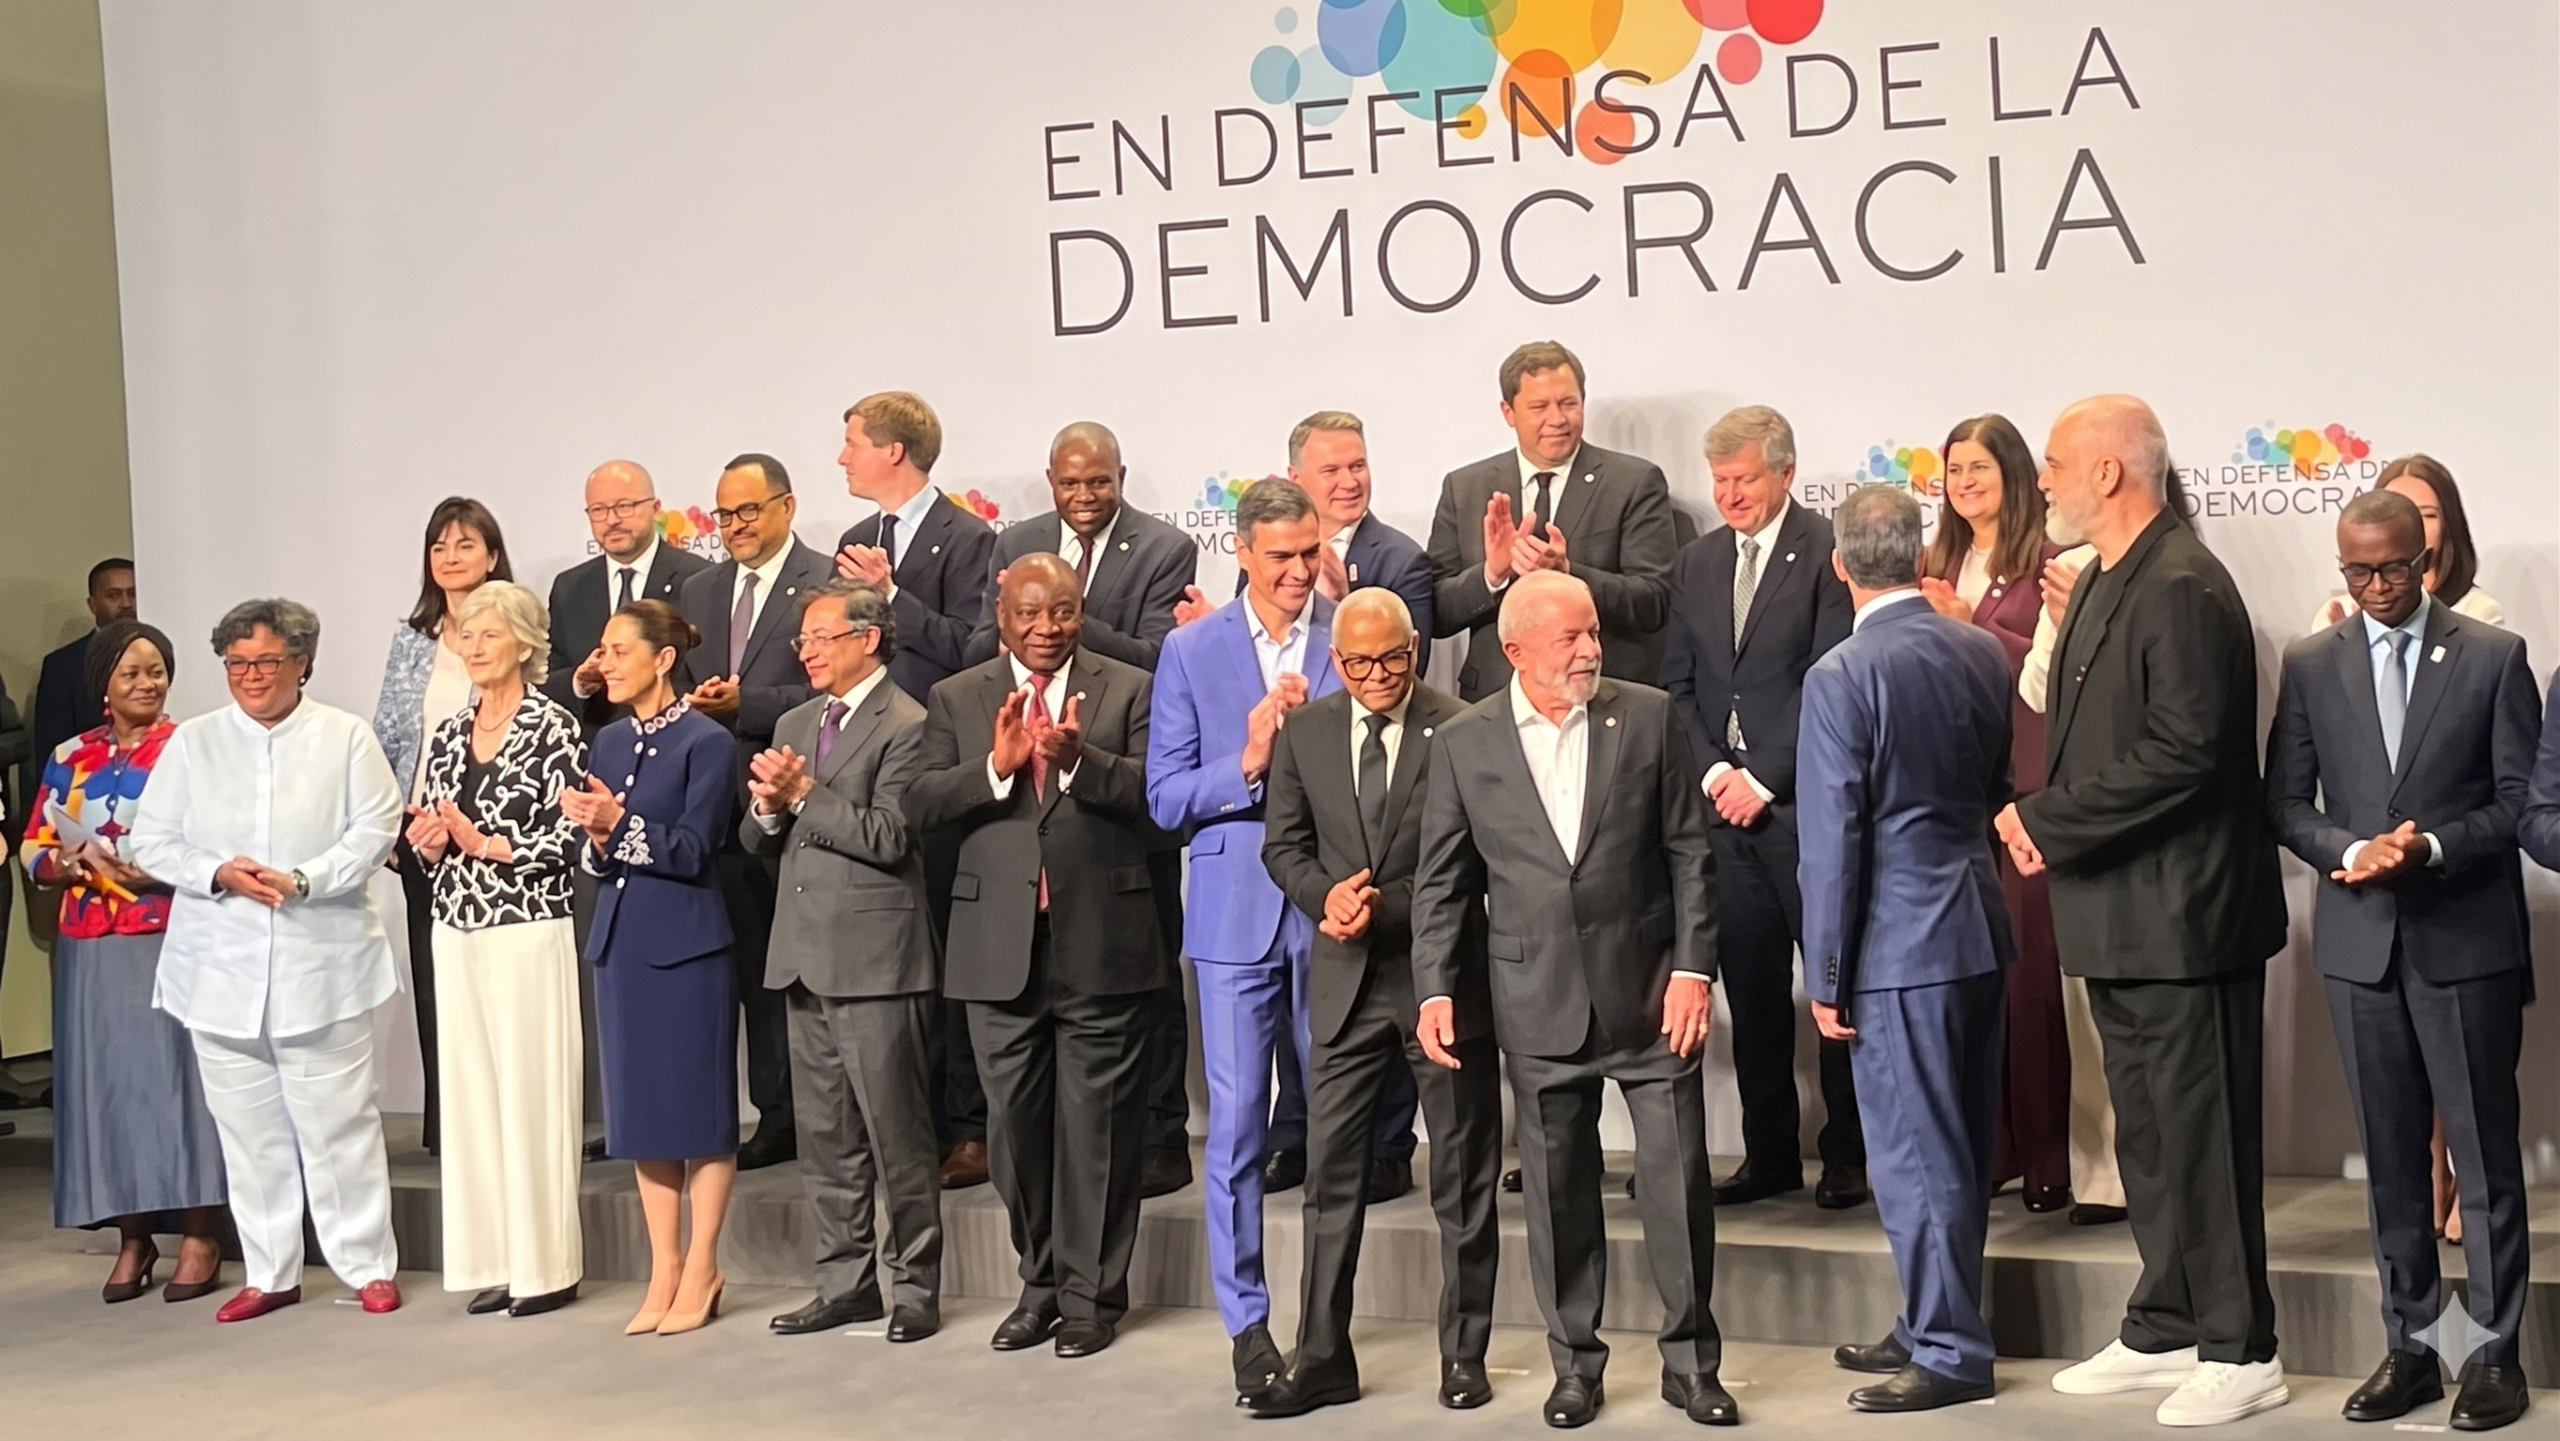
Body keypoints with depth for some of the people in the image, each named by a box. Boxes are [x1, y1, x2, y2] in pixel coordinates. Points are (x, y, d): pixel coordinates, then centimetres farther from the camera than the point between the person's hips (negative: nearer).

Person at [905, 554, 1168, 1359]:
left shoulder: (1129, 692, 3)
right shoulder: (958, 700, 9)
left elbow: (1155, 793, -9)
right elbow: (921, 806, -2)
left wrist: (1078, 760, -24)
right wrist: (995, 767, -17)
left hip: (1101, 943, -2)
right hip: (1001, 945, 2)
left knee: (1095, 1124, 3)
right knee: (1015, 1120, 10)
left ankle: (1092, 1294, 14)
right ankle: (1039, 1285, 25)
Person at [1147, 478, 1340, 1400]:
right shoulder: (1192, 651, 3)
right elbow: (1166, 799, 0)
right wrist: (1248, 764, -15)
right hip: (1237, 911, 0)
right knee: (1236, 1124, 1)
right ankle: (1246, 1322, 11)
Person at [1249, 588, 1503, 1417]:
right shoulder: (1303, 732, 6)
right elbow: (1284, 845, 8)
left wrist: (1387, 909, -16)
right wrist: (1326, 895, -11)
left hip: (1443, 975, -3)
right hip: (1346, 981, 3)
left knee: (1462, 1178, 7)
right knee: (1331, 1176, 4)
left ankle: (1464, 1355, 18)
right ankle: (1323, 1357, 12)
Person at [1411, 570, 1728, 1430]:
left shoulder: (1647, 717, 0)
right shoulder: (1464, 744, 2)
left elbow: (1690, 852, 1)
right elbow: (1442, 881, 5)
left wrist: (1693, 969, -6)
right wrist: (1435, 990, -1)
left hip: (1648, 993, 0)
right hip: (1539, 1004, 0)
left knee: (1679, 1180, 2)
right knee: (1558, 1192, 9)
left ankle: (1691, 1361, 17)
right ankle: (1575, 1363, 23)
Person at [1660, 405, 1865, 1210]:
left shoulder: (1827, 554, -5)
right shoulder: (1697, 562, 14)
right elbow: (1677, 683, 13)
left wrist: (1764, 778, -11)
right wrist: (1713, 771, -1)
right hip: (1725, 807, 5)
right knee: (1750, 987, 7)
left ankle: (1847, 1153, 9)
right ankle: (1770, 1152, 15)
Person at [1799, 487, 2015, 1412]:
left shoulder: (1841, 678, -16)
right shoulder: (1982, 652, 3)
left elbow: (1832, 840, -15)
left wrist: (1826, 977, -9)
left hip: (1902, 943, -7)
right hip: (1980, 927, 8)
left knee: (1917, 1152, 1)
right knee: (1960, 1145, 15)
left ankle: (1949, 1352, 7)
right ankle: (1935, 1324, 28)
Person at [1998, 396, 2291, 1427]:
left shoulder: (2181, 587, -18)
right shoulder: (2102, 582, 14)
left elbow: (2186, 750, -24)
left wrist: (2050, 822, -18)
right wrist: (2041, 819, 0)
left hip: (2182, 914, -10)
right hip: (2118, 913, 10)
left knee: (2201, 1132, -1)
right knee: (2147, 1133, 17)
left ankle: (2239, 1352, 10)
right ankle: (2164, 1331, 27)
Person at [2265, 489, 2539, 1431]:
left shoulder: (2494, 656, 0)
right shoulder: (2310, 663, 6)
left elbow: (2519, 799, -3)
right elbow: (2285, 801, 5)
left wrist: (2432, 847, -18)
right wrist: (2353, 850, -13)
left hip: (2467, 935, -2)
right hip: (2360, 938, 3)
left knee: (2484, 1150, 1)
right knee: (2390, 1156, 9)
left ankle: (2496, 1352, 10)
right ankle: (2410, 1344, 17)